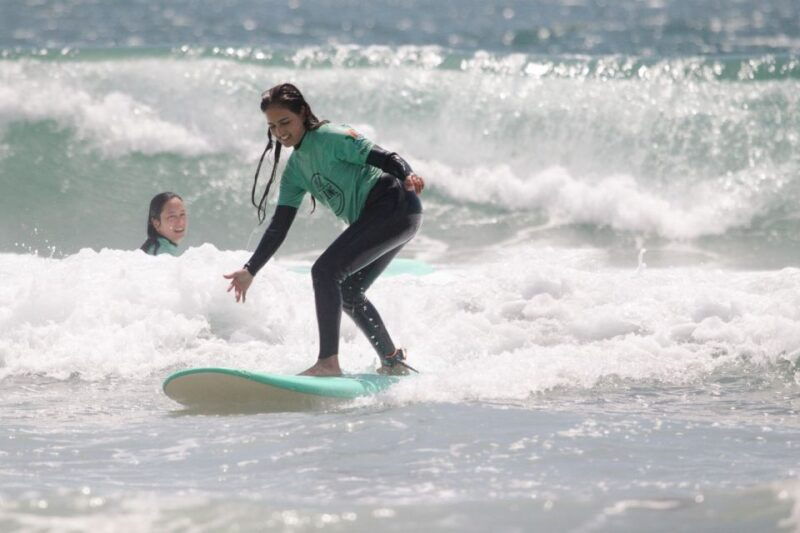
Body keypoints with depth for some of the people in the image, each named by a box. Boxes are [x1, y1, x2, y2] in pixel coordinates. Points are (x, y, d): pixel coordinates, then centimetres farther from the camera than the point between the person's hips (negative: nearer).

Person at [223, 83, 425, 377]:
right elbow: (279, 226, 15)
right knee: (348, 292, 17)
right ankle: (393, 362, 28)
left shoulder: (330, 137, -8)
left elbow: (386, 158, -16)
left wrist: (408, 177, -37)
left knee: (325, 270, -18)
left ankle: (329, 362, -22)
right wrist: (250, 270, 9)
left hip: (394, 207, -10)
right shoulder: (295, 169, 16)